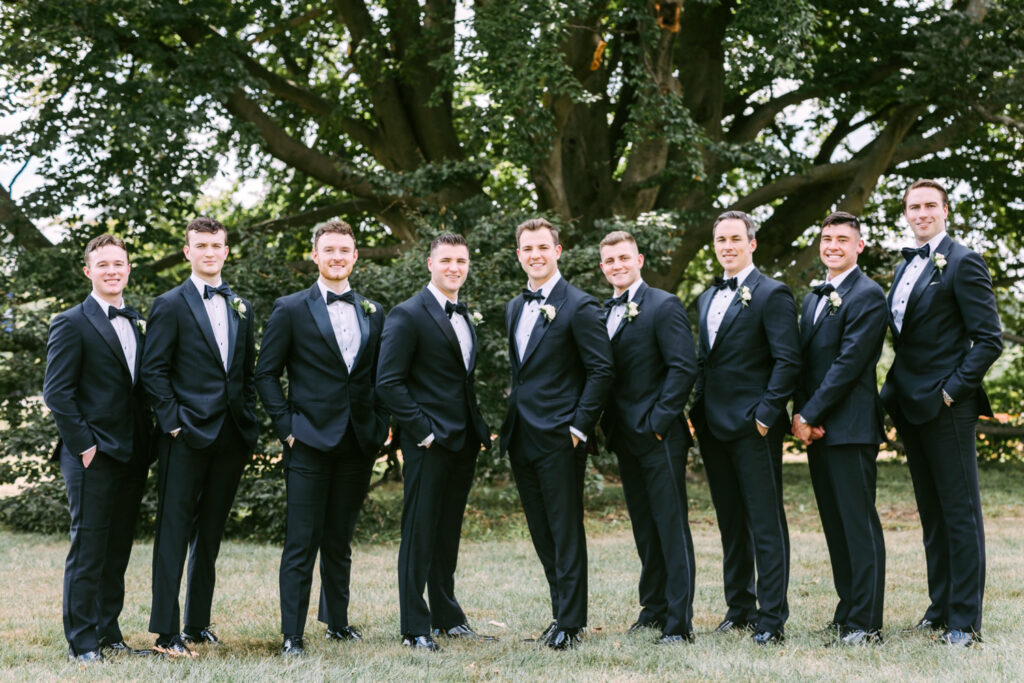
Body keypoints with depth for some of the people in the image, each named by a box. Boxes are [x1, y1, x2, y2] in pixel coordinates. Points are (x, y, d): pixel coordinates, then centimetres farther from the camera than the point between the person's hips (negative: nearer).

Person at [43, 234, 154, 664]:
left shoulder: (137, 323, 15)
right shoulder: (72, 324, -6)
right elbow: (56, 392, -10)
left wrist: (146, 442, 9)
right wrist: (83, 445, -14)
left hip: (131, 456, 7)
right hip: (93, 457, -7)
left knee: (117, 551, 11)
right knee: (88, 550, -3)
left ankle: (109, 636, 19)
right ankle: (82, 643, 3)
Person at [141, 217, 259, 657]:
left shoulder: (241, 307, 16)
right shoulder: (170, 305, -1)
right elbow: (154, 372, -6)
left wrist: (248, 421, 9)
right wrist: (173, 421, -13)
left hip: (231, 437, 6)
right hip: (188, 437, -6)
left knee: (210, 534, 12)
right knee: (174, 531, -5)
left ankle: (198, 624, 20)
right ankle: (166, 633, -4)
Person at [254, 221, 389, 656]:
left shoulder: (373, 313, 12)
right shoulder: (291, 310, 0)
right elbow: (266, 374, 0)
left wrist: (379, 426, 6)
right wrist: (287, 425, -8)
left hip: (358, 443, 4)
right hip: (310, 441, -4)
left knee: (339, 541, 14)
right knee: (302, 543, -5)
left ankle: (338, 623, 25)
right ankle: (292, 635, -1)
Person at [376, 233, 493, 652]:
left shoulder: (465, 316, 16)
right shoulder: (408, 315, -10)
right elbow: (388, 383, -15)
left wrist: (480, 429, 10)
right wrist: (423, 430, -17)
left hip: (463, 443, 8)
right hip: (428, 444, -8)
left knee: (448, 533, 15)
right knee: (420, 534, -2)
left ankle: (447, 618, 25)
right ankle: (415, 629, 4)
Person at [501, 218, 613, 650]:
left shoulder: (579, 307, -9)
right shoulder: (514, 309, 15)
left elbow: (602, 370, -11)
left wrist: (579, 426, -15)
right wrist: (512, 420, 14)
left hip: (559, 437, -7)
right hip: (521, 438, 8)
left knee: (566, 532, -3)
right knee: (542, 534, 12)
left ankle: (571, 624, 3)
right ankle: (562, 612, 21)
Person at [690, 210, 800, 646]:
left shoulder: (771, 294, -7)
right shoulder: (708, 298, 17)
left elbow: (787, 361, -12)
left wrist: (766, 414, -17)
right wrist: (698, 411, 11)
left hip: (753, 428, -8)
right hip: (713, 427, 8)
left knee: (766, 523, -5)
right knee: (730, 523, 14)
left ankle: (772, 619, -3)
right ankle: (739, 607, 24)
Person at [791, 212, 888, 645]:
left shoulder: (867, 296, -8)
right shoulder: (813, 299, 19)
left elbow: (849, 363, -15)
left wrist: (810, 415, -14)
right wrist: (800, 415, 2)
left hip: (850, 427, -8)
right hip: (816, 429, 8)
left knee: (859, 523, -6)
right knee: (834, 524, 11)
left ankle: (866, 623, -3)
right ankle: (848, 610, 18)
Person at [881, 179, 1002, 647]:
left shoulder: (962, 263, -8)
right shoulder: (905, 267, 16)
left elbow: (989, 339, -13)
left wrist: (952, 390, -16)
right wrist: (899, 390, 10)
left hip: (947, 407, -8)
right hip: (911, 407, 8)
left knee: (960, 512, -3)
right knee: (931, 512, 13)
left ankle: (964, 620, 0)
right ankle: (940, 607, 21)